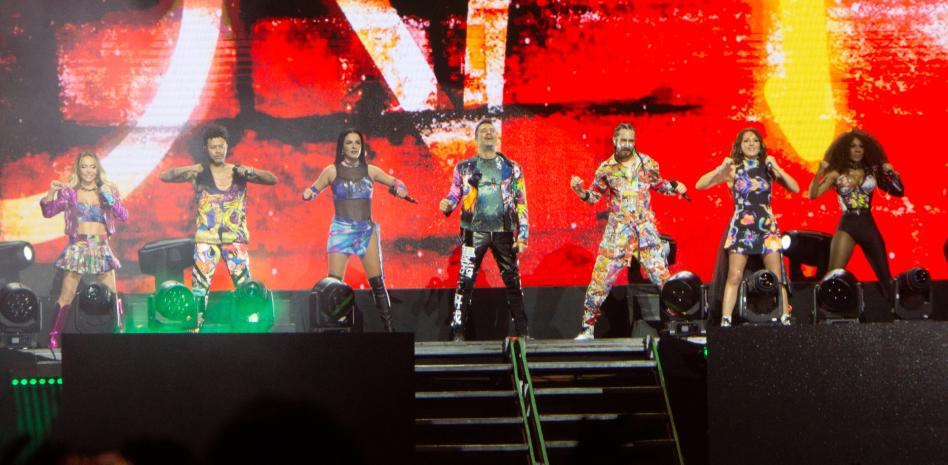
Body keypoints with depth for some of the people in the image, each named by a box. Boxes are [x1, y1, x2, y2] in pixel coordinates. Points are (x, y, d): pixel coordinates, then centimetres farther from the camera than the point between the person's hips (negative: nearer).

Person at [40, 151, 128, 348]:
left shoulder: (108, 191, 8)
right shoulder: (69, 192, 5)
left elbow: (124, 216, -1)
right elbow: (49, 212, -1)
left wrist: (111, 198, -14)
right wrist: (51, 193, -16)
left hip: (102, 248, 2)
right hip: (77, 248, -2)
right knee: (66, 296, -7)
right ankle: (54, 337, -3)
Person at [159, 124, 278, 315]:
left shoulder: (238, 172, 5)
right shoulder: (199, 172, 1)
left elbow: (273, 179, -1)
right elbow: (164, 176, -7)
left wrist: (250, 172, -20)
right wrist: (188, 171, -25)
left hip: (236, 239, 1)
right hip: (206, 240, -1)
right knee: (199, 288, -7)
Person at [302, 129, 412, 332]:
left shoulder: (370, 170, 8)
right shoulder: (332, 171, 3)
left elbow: (396, 183, 14)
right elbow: (312, 191, 7)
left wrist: (399, 189, -8)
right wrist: (308, 193, -16)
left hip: (367, 230, 2)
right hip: (341, 230, -2)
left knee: (377, 282, -3)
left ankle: (389, 327, 2)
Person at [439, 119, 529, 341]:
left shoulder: (511, 168, 10)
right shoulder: (464, 167, 9)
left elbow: (521, 203, 8)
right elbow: (455, 194, 12)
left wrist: (522, 235, 1)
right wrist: (447, 204, -13)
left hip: (503, 231, 1)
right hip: (475, 231, -1)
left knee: (513, 281, 2)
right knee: (466, 281, -6)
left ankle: (522, 331, 8)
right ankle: (458, 331, -2)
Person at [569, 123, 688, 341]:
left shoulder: (647, 163, 3)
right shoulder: (606, 168, 0)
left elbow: (658, 184, 20)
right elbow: (593, 197, 10)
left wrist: (674, 187, 1)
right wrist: (579, 190, -10)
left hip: (645, 227, 1)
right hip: (617, 230, 0)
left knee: (661, 275, -4)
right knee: (601, 277, -3)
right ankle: (588, 327, 7)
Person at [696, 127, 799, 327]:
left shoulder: (768, 169, 8)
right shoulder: (733, 169, 3)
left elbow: (795, 188, -1)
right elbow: (700, 185, -4)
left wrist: (777, 168, -11)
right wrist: (720, 169, -16)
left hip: (767, 226, 2)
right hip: (741, 226, -2)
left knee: (777, 277, 0)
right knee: (734, 276, -8)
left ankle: (785, 320, 4)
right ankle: (725, 322, -8)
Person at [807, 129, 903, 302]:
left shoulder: (872, 171, 9)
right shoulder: (837, 174, 3)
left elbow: (898, 191, 11)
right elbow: (813, 194, -5)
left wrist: (892, 174, -4)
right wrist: (819, 173, -17)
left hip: (869, 226, 3)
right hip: (847, 226, -2)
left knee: (885, 276, 7)